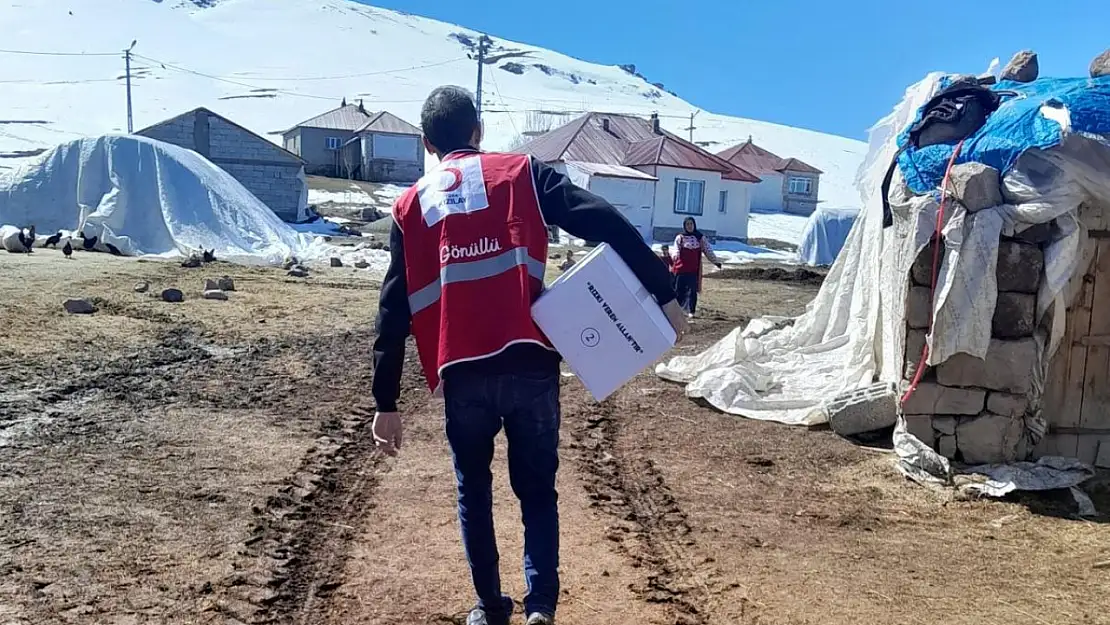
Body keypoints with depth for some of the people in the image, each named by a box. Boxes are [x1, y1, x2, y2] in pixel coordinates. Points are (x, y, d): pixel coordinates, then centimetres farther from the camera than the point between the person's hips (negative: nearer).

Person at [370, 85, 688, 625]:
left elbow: (394, 312, 9)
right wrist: (662, 292, -3)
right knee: (537, 489, 16)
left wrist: (386, 403, 12)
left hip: (462, 373, 1)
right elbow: (605, 224, -5)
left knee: (473, 492, 20)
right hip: (530, 364, -1)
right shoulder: (521, 173, 7)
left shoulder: (410, 206, 12)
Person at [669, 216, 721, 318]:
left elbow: (708, 250, 8)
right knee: (679, 290, 2)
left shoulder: (700, 237, 8)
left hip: (693, 269, 1)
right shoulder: (680, 237, 5)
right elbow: (676, 249, -5)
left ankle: (691, 311, 3)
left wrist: (715, 261, 1)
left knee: (692, 290, -1)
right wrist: (674, 256, -28)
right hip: (680, 268, 0)